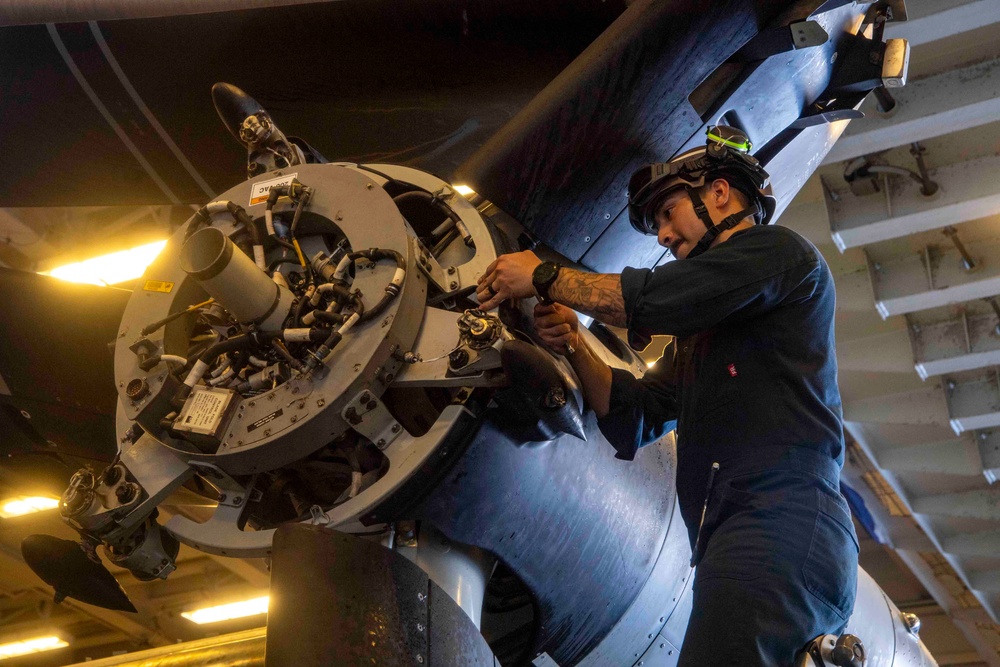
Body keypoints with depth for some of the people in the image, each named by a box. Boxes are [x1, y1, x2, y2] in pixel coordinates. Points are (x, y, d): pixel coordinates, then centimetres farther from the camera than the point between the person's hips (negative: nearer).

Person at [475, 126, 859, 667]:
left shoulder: (779, 249, 7)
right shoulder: (700, 333, 32)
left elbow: (658, 298, -7)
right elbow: (635, 415, 25)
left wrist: (543, 277, 3)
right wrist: (574, 346, 10)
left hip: (781, 523, -9)